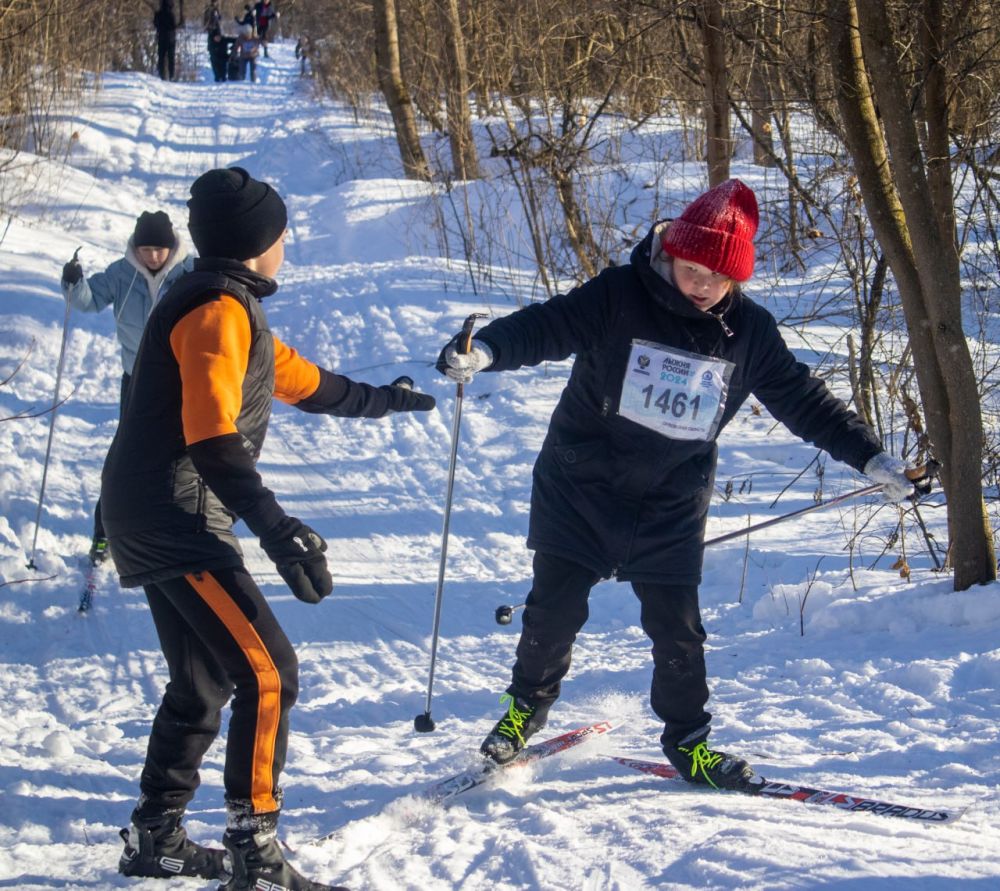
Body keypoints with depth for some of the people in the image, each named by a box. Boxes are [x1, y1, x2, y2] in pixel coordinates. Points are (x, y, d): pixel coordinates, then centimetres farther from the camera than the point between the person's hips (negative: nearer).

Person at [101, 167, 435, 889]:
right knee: (267, 670, -12)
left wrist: (378, 400, 47)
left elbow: (299, 379, 33)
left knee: (205, 680, 19)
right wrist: (276, 530, -34)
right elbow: (213, 437, -27)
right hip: (177, 521, -11)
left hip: (152, 520, 11)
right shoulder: (218, 312, -16)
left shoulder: (231, 310, 16)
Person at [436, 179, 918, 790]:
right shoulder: (618, 298, -13)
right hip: (582, 486, -2)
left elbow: (802, 399, 6)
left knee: (677, 626, 3)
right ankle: (527, 706, 30)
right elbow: (547, 326, -21)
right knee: (556, 608, 4)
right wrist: (485, 350, -41)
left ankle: (689, 739, 21)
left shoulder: (750, 331, -3)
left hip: (673, 505, 2)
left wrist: (870, 456, 5)